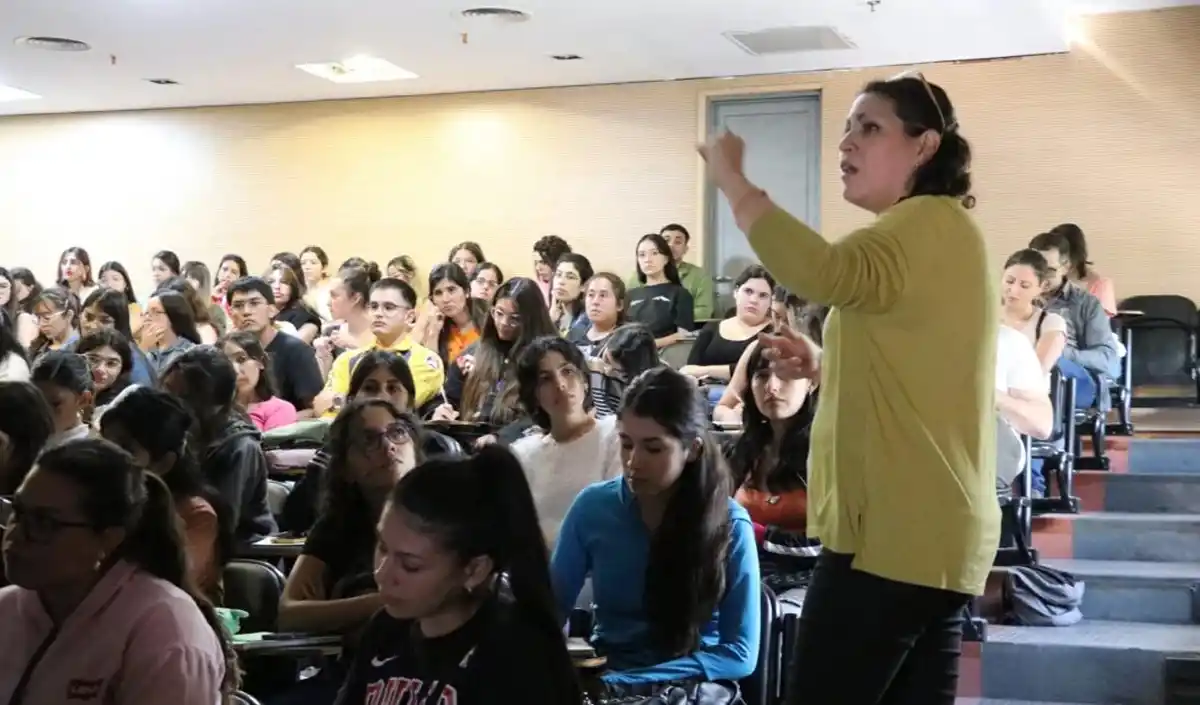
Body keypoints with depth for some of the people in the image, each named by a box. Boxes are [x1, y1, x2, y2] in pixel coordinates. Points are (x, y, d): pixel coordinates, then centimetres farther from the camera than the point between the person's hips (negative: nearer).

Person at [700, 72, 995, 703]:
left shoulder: (931, 224, -11)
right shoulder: (923, 235, 21)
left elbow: (824, 272, -31)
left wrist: (730, 178, -21)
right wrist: (823, 366, 13)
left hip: (896, 537, -11)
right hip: (925, 532, 11)